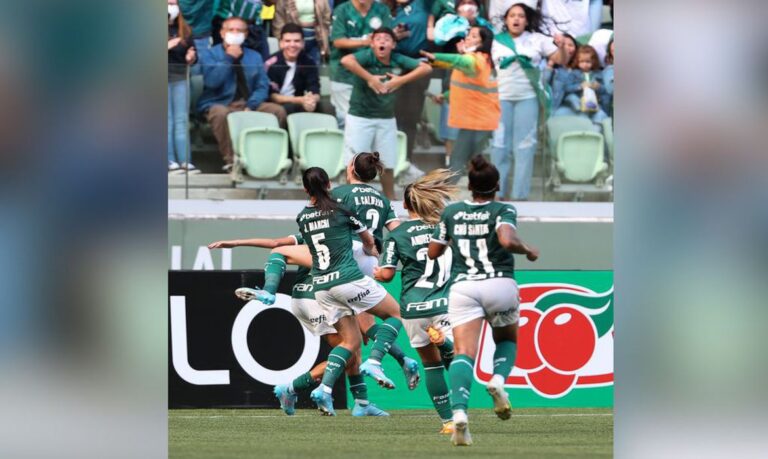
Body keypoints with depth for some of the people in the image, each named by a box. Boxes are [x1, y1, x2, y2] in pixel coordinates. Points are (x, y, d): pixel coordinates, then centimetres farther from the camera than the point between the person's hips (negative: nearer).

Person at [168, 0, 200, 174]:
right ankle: (171, 161, -3)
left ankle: (185, 161, 3)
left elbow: (193, 54, 13)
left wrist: (191, 58, -10)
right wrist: (167, 47, -22)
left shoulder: (184, 31, 9)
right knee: (167, 121, -3)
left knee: (182, 120, 3)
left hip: (180, 79, 4)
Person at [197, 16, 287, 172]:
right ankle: (230, 159, -35)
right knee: (220, 113, -40)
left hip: (248, 104, 4)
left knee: (278, 111, -21)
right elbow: (211, 81, -12)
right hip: (219, 104, -4)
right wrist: (228, 59, -11)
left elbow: (262, 87, 8)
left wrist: (250, 105, -11)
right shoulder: (210, 54, 5)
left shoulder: (254, 57, 15)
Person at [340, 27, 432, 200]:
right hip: (360, 117, -4)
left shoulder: (398, 61, -3)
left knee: (388, 165, 14)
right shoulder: (367, 56, -16)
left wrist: (401, 80, -14)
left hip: (386, 119, 4)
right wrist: (369, 78, -31)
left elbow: (426, 68, -2)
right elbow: (346, 60, -34)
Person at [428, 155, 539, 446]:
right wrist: (528, 251, 0)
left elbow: (433, 252, 15)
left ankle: (459, 412, -33)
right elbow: (507, 240, -19)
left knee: (464, 353, -9)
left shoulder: (452, 212, 10)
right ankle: (498, 380, -7)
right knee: (507, 341, 25)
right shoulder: (503, 211, 1)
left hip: (462, 288, 1)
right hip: (500, 285, -1)